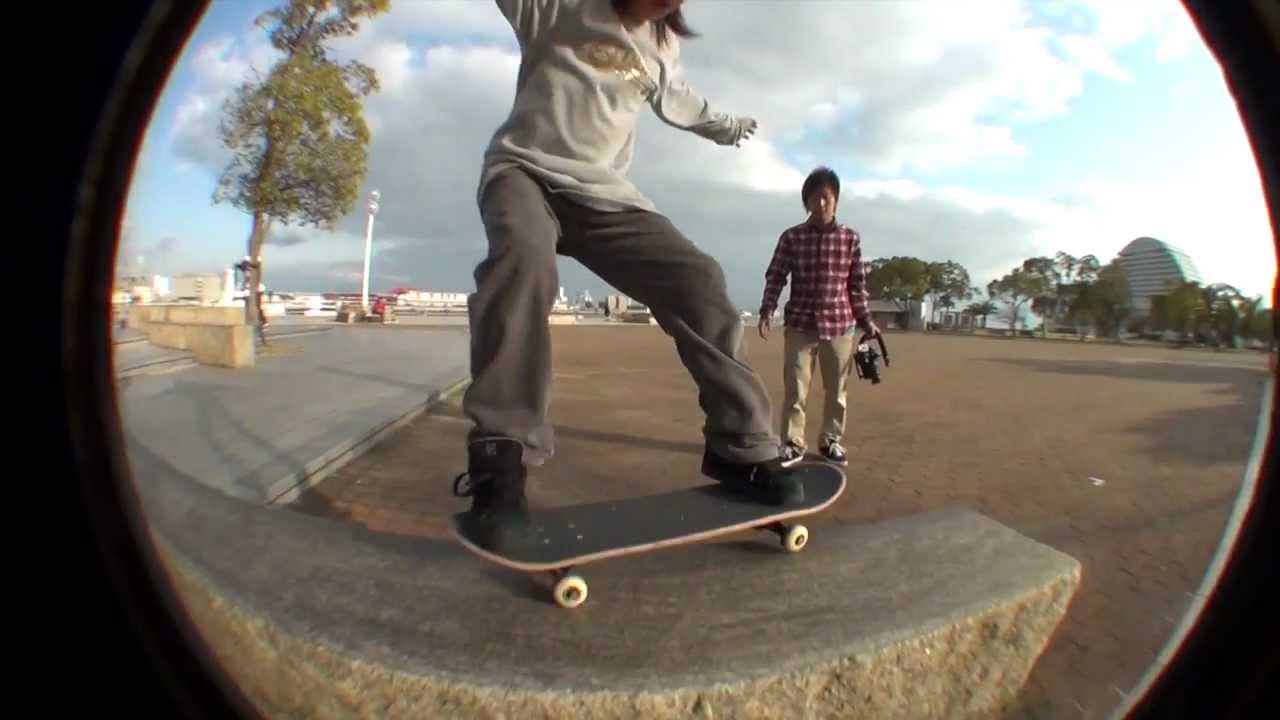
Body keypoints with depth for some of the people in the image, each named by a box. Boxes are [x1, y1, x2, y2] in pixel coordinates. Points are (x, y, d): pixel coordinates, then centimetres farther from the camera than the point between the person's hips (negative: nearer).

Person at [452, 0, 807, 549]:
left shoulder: (664, 47, 21)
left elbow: (676, 100, 42)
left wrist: (725, 125, 57)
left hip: (605, 192, 5)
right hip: (525, 171, -4)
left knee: (698, 279, -15)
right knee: (522, 254, -39)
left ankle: (741, 448, -7)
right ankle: (501, 457, -35)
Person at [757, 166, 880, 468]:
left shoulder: (851, 238, 4)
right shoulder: (791, 236, 1)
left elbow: (857, 284, 9)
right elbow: (775, 276, 2)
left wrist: (866, 321, 8)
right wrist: (767, 311, -11)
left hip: (839, 325, 1)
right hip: (800, 324, -1)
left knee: (836, 389, 10)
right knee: (795, 388, 0)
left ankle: (831, 440, 25)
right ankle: (793, 443, 12)